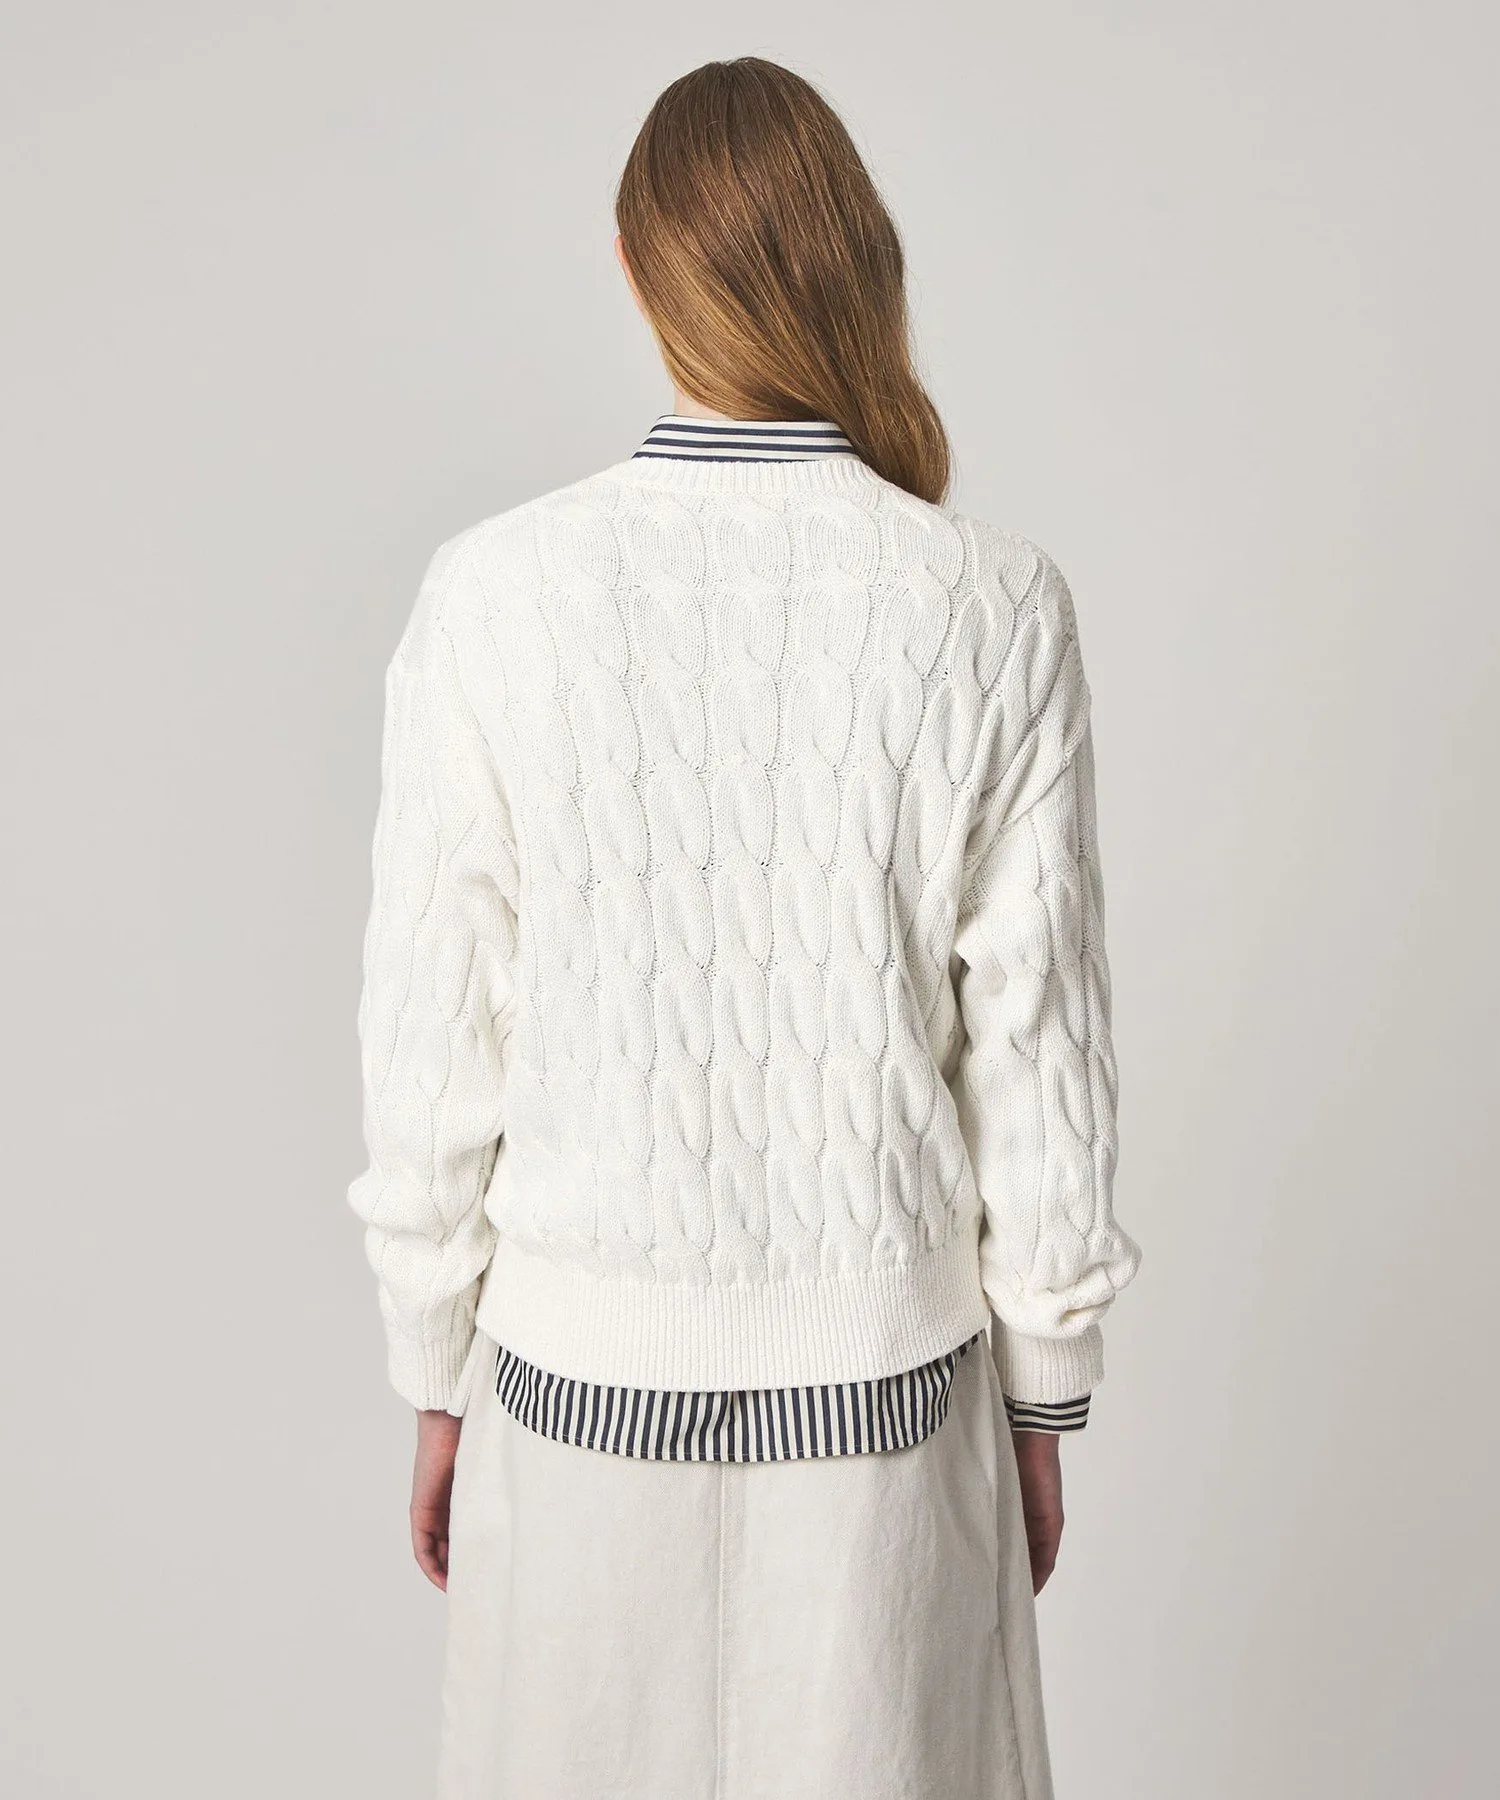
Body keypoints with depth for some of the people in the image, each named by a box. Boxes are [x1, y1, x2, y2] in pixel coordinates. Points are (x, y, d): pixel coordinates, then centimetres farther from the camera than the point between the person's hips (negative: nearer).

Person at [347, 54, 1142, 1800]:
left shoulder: (493, 593, -13)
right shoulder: (995, 606, -12)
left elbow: (433, 1042, -8)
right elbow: (1035, 1046, -7)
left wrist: (436, 1376, 7)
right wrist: (1045, 1392, 7)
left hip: (586, 1364, 0)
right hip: (885, 1368, 1)